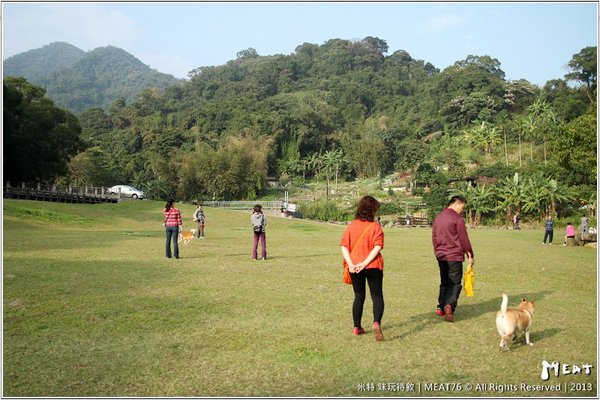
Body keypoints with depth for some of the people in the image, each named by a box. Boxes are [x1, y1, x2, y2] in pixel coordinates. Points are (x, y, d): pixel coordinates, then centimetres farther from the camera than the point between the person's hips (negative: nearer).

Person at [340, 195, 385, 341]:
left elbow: (344, 247, -6)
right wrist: (365, 263, -19)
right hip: (373, 267, -3)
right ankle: (376, 322, -19)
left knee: (359, 297, 18)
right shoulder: (376, 226, -6)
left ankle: (357, 327, 22)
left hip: (355, 268, 3)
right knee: (377, 297, 5)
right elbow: (377, 247, -16)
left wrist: (351, 264, -13)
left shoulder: (351, 226, 2)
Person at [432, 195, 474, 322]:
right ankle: (449, 305, -19)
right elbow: (464, 239, -10)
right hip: (454, 256, -6)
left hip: (440, 256, 7)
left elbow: (434, 237, 16)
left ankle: (441, 307, 15)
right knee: (455, 283, -1)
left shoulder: (438, 217, 11)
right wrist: (470, 255, -2)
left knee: (444, 282, 16)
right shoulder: (457, 218, -11)